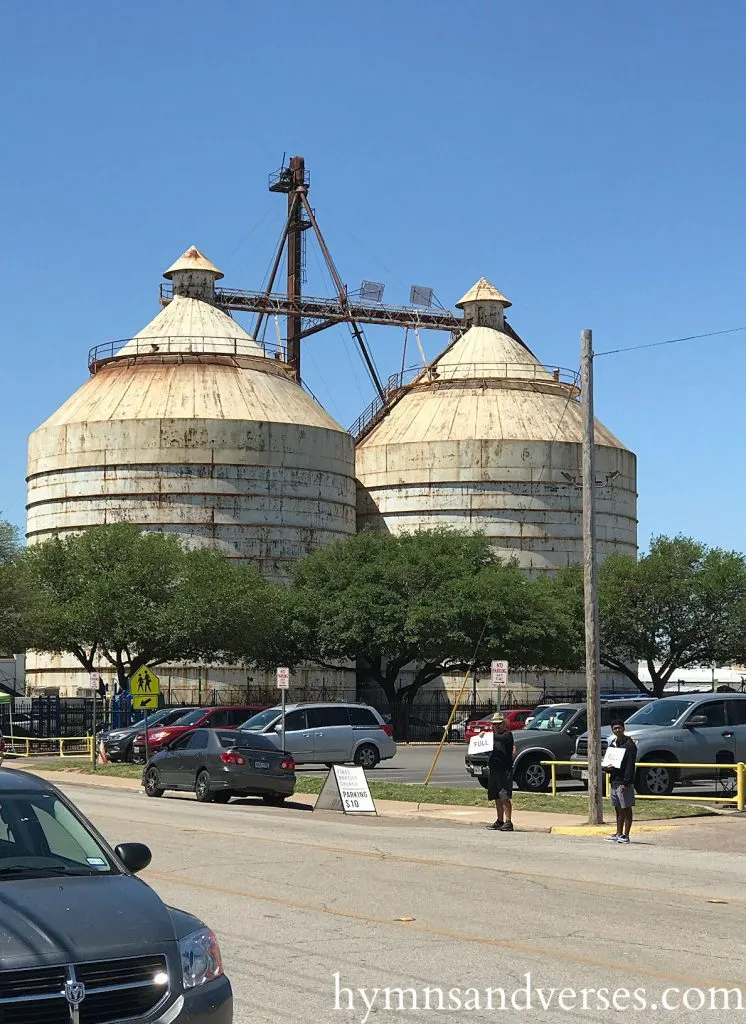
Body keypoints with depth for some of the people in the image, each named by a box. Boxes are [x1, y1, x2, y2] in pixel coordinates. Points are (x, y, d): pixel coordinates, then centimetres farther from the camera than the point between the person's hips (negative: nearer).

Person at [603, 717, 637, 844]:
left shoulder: (629, 744, -10)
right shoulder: (613, 743, 15)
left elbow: (630, 765, -16)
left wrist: (625, 783, -21)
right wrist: (607, 768, -1)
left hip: (624, 782, -8)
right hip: (614, 781, 8)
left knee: (626, 809, -2)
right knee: (618, 809, 13)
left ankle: (626, 836, 1)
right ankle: (618, 834, 18)